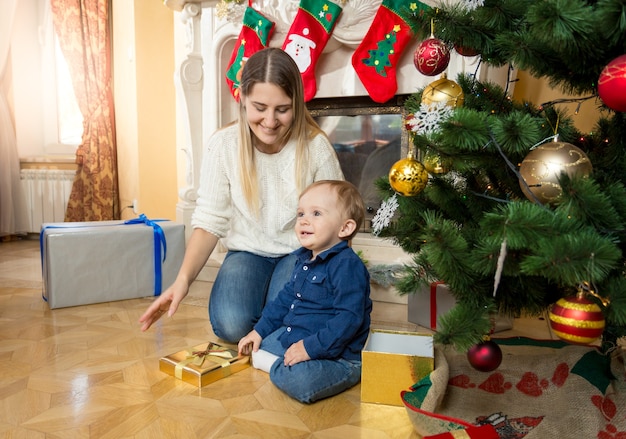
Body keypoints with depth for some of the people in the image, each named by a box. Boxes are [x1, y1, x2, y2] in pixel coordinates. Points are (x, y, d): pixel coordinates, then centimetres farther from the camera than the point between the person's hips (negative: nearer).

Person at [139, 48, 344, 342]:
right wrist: (183, 279, -23)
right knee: (230, 324, -24)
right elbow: (209, 221, -10)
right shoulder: (223, 145, -12)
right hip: (248, 252, 1)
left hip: (301, 252, -1)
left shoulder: (315, 146, -15)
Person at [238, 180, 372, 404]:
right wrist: (260, 330, 15)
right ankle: (286, 364, -1)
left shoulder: (347, 265, -22)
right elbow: (285, 299, 19)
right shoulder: (304, 260, 9)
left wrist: (312, 347, -28)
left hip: (334, 356, -9)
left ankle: (273, 365, -6)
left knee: (300, 380, -34)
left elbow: (349, 318, -27)